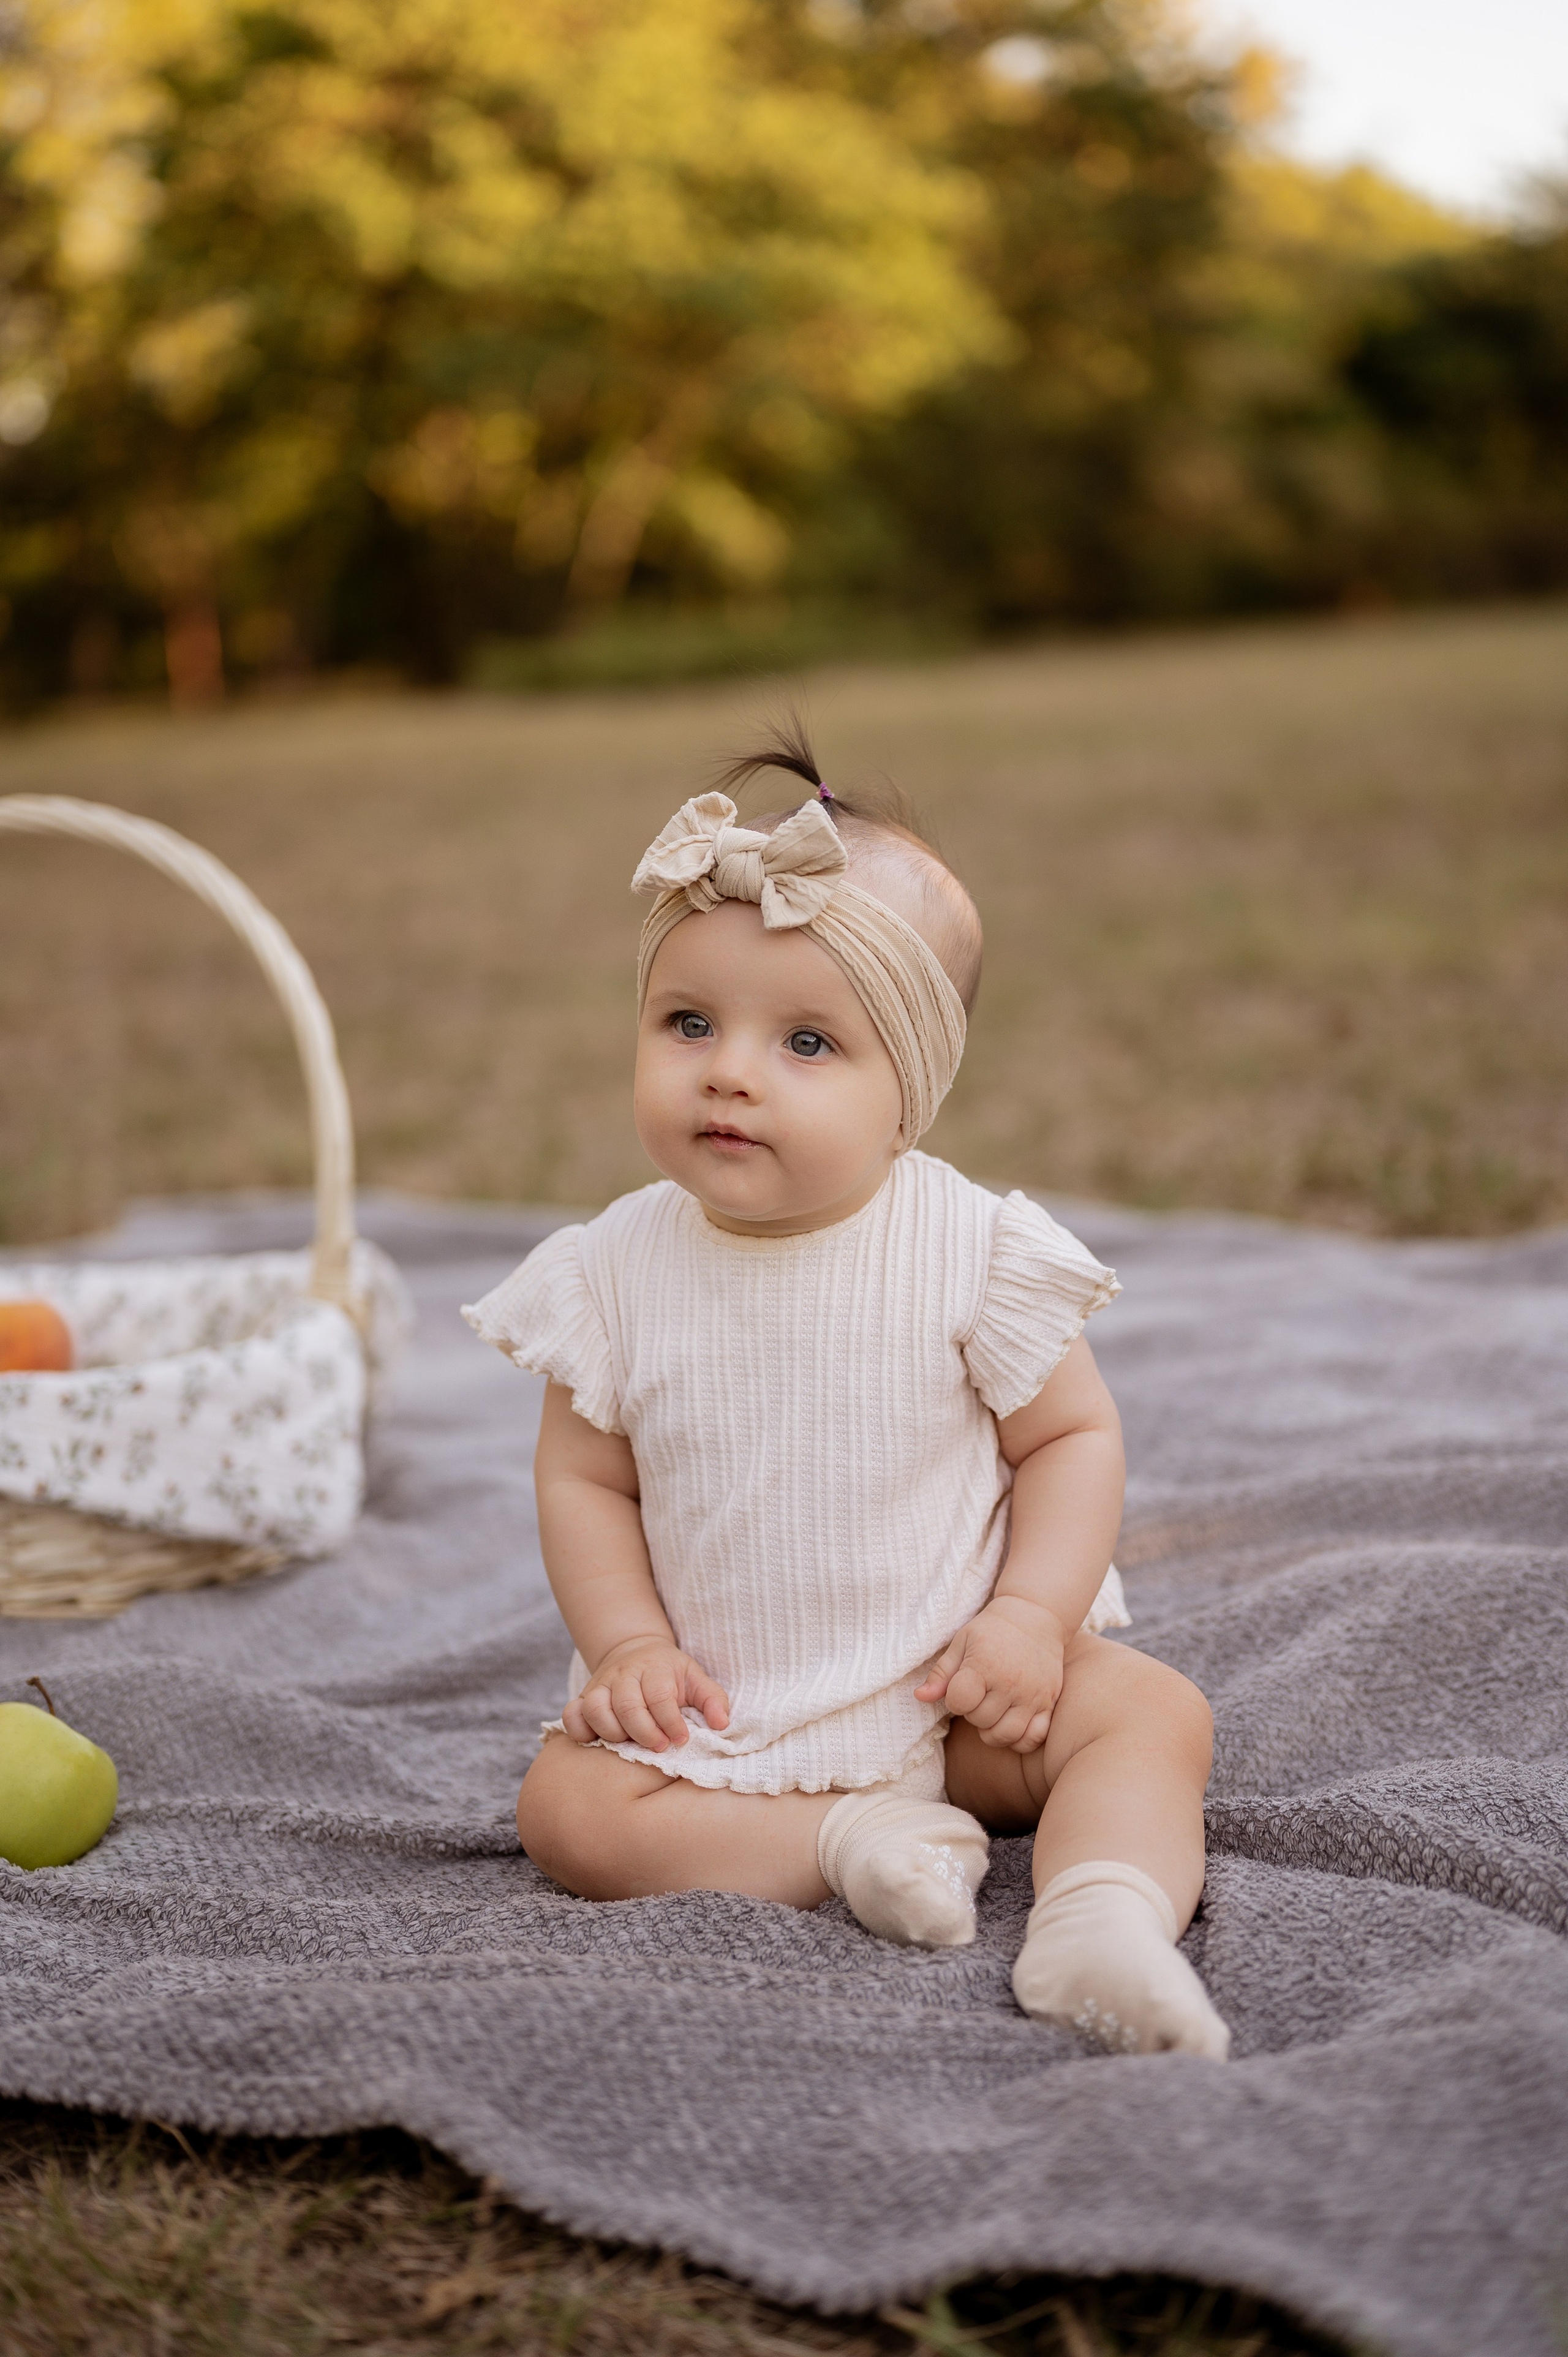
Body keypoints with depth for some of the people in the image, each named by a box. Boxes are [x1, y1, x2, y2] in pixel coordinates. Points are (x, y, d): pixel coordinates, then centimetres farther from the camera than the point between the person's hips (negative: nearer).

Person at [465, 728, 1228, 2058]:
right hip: (720, 1711, 1)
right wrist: (626, 1644, -12)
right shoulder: (616, 1274, -9)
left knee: (1155, 1715, -20)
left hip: (955, 1685, -1)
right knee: (565, 1808, -20)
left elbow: (1074, 1437, -5)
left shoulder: (974, 1251, -14)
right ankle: (852, 1843, -23)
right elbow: (583, 1477, 1)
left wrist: (1032, 1617, -17)